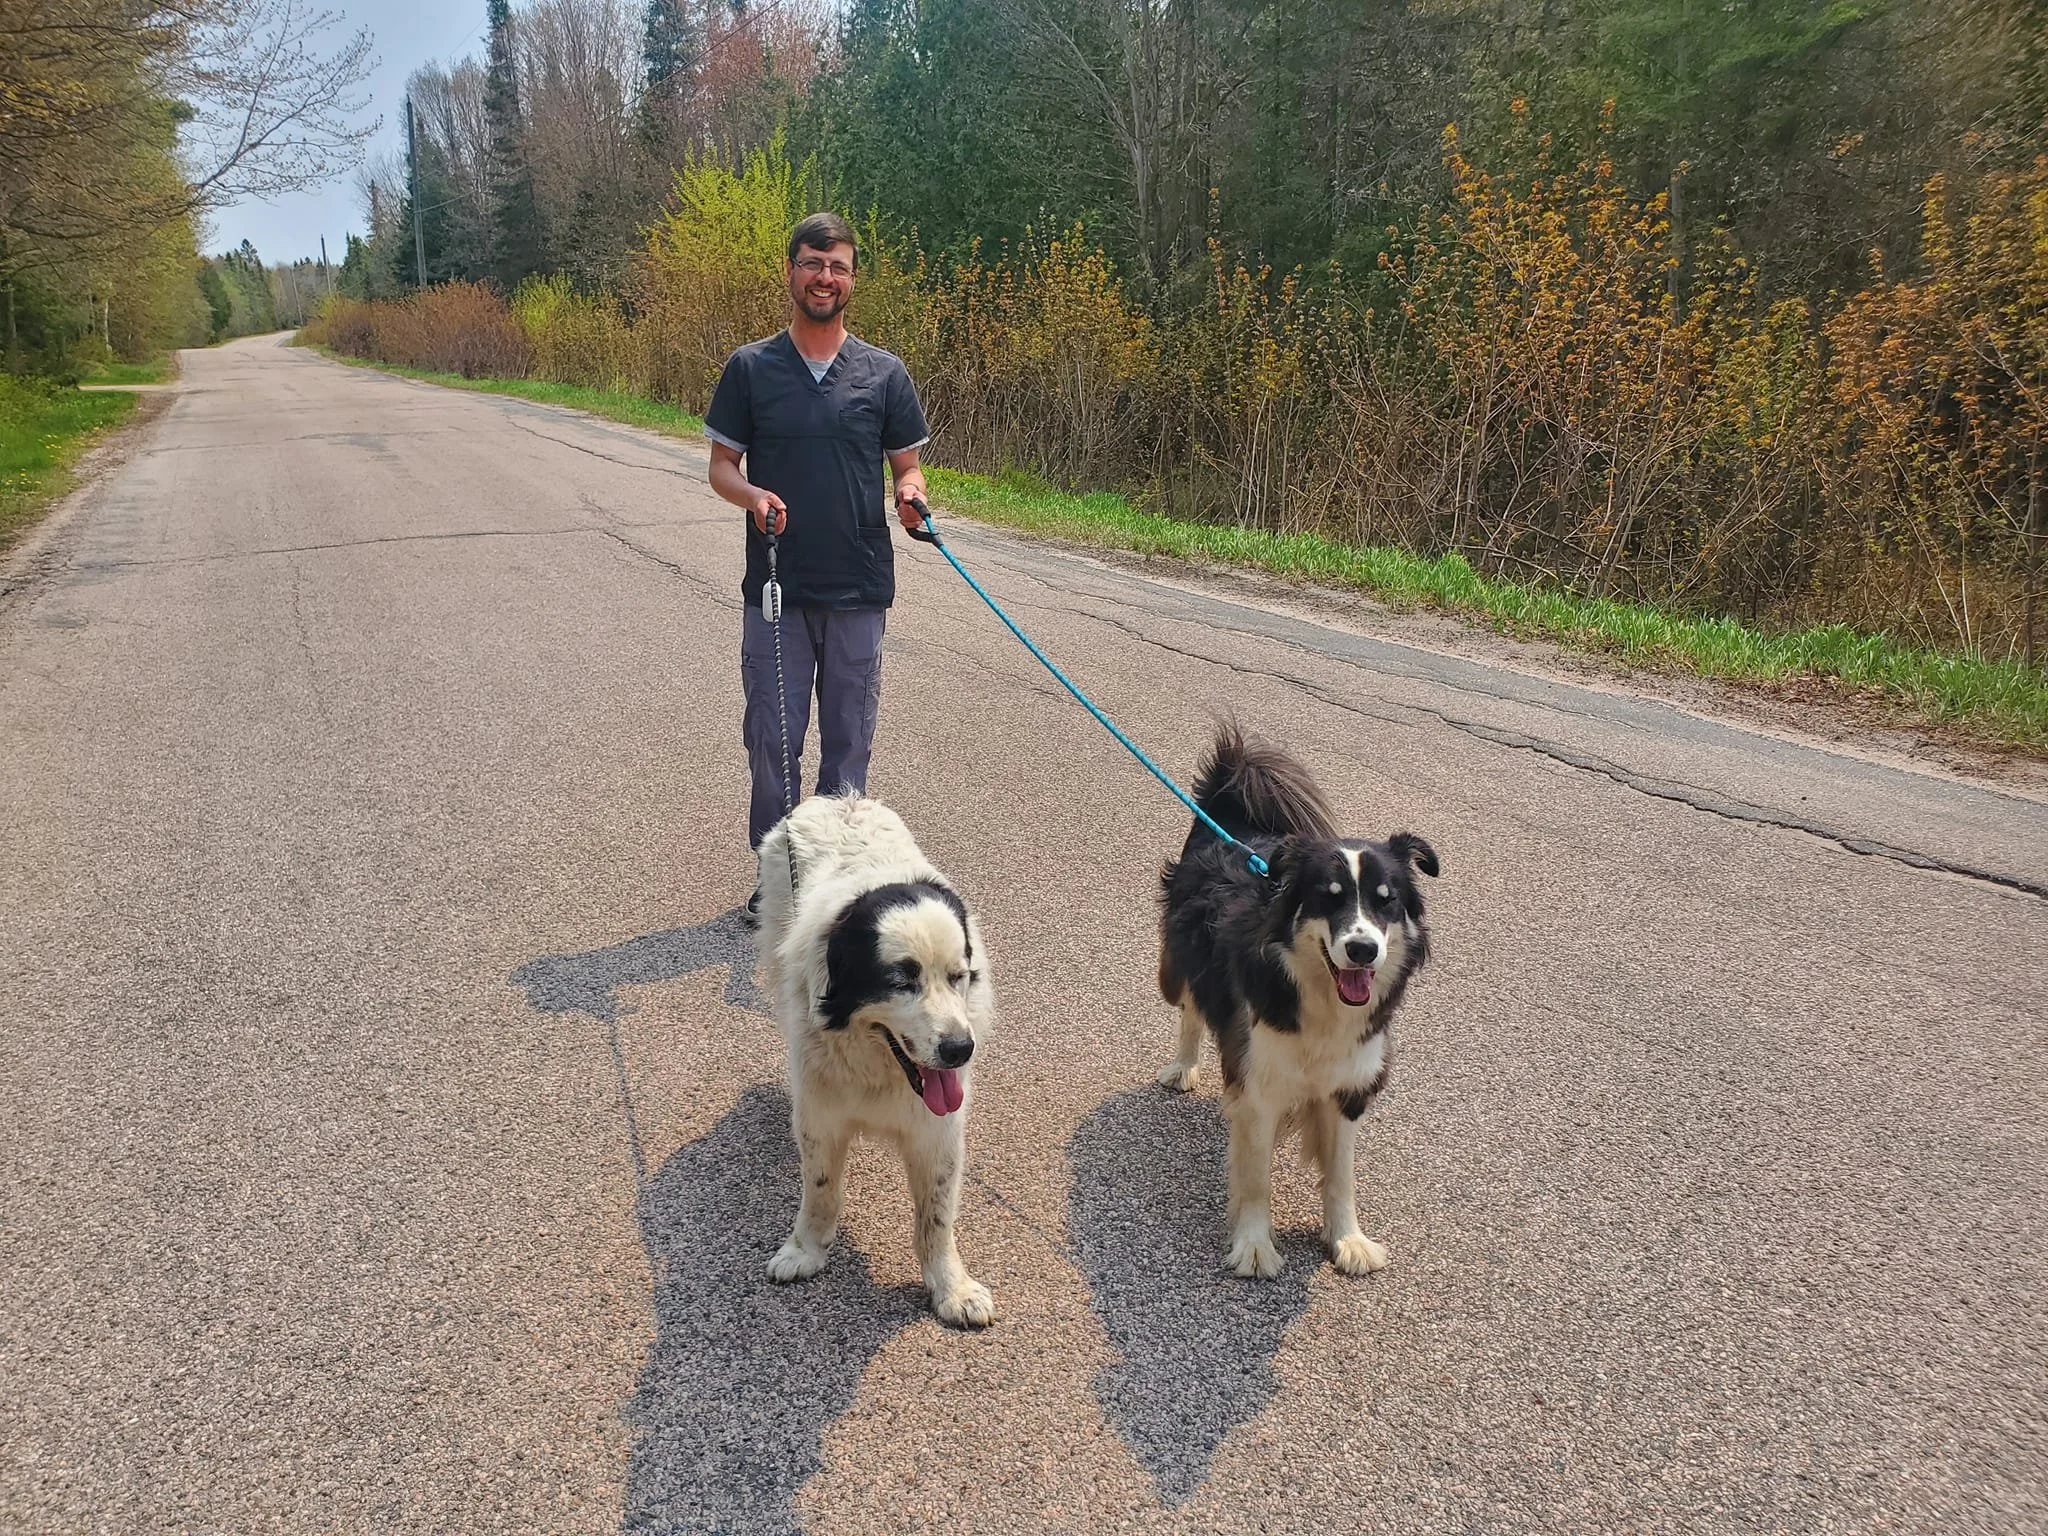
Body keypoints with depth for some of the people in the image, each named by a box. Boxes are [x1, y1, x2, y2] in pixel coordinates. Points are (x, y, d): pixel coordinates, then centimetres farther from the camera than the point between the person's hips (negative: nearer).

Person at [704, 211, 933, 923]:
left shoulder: (884, 372, 6)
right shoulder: (749, 368, 4)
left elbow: (907, 465, 11)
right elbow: (721, 464, 8)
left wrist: (911, 493, -12)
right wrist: (752, 495, -14)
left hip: (859, 589, 0)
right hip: (775, 588, 0)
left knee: (848, 739, 7)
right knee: (771, 737, 4)